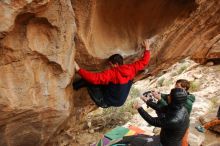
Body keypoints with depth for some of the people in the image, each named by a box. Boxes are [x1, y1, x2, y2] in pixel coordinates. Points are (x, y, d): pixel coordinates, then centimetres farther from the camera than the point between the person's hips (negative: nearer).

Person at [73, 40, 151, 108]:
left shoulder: (112, 73, -26)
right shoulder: (131, 68, -9)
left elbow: (95, 78, -35)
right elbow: (144, 61, 5)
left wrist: (78, 69, -33)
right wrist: (147, 48, 18)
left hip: (105, 102, -7)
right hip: (119, 102, 8)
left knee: (88, 81, -7)